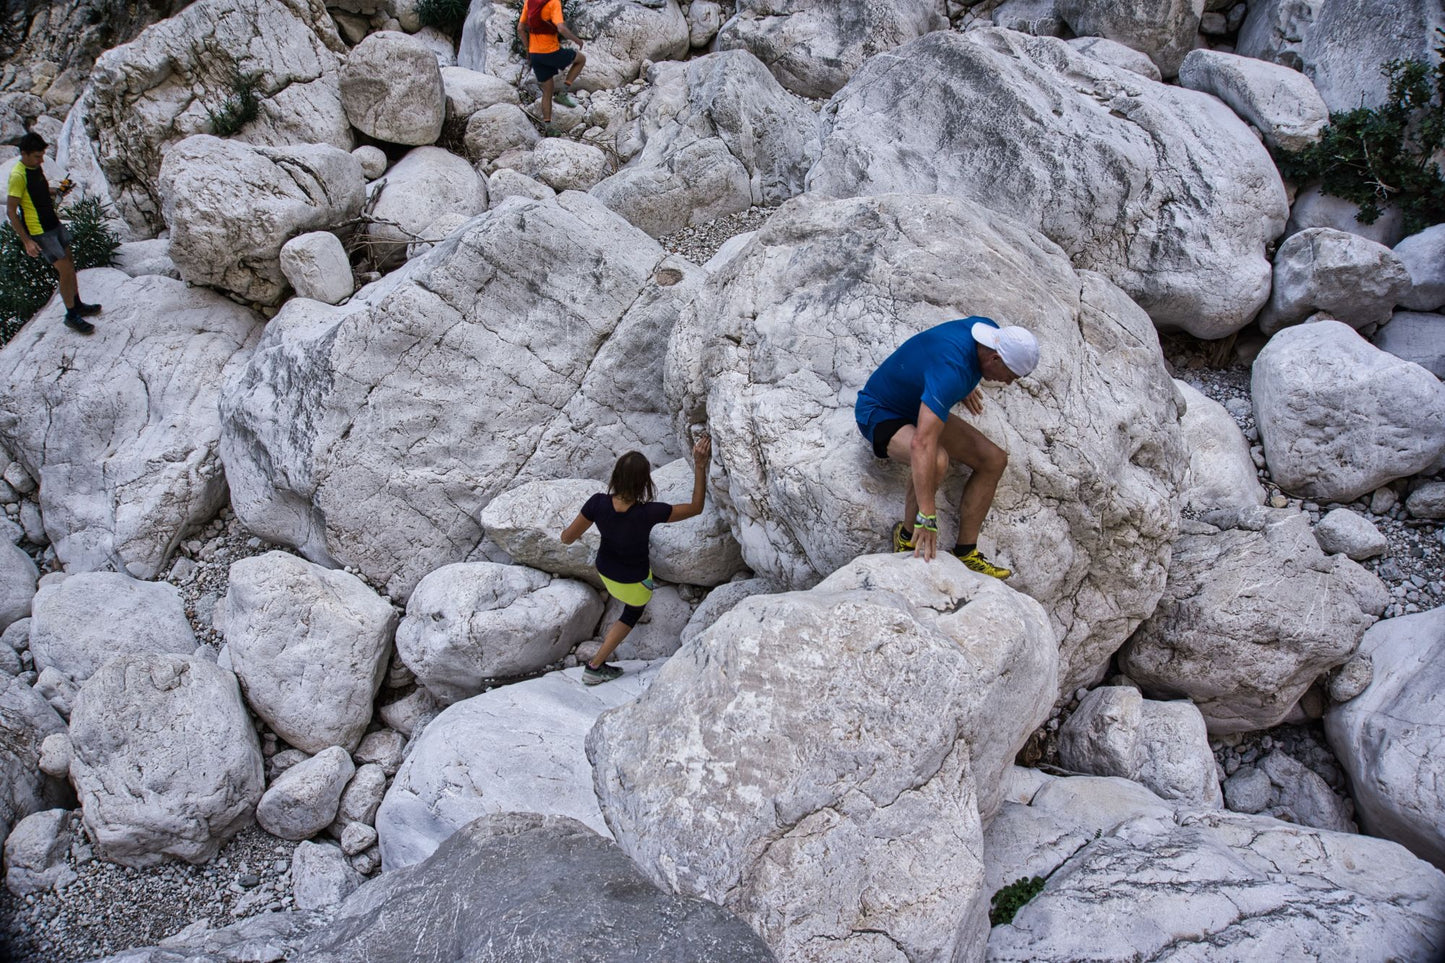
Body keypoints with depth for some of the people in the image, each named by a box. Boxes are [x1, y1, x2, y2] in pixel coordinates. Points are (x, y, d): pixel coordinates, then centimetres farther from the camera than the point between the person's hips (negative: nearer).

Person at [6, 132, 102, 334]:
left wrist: (59, 191, 1)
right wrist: (26, 241, -21)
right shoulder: (18, 176, -21)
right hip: (39, 232, -9)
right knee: (66, 271, -7)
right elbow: (11, 211, -19)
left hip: (54, 224, 9)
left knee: (70, 266, 17)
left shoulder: (36, 167, 4)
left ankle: (77, 305, 33)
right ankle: (71, 316, 5)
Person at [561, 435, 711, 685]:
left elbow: (567, 538, -20)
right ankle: (595, 667, 32)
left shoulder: (598, 503, -32)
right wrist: (700, 465, -29)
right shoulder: (648, 513, -40)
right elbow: (695, 507, -28)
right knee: (632, 614, 28)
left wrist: (570, 531, 4)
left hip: (605, 568, 3)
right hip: (634, 580, -3)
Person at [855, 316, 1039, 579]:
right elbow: (921, 444, -48)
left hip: (919, 407, 9)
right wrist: (927, 519, -49)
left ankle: (965, 554, 3)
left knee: (994, 460, -2)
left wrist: (964, 386, 30)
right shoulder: (951, 372, -39)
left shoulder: (990, 329, -13)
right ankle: (907, 537, -14)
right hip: (880, 414, -9)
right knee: (936, 461, -38)